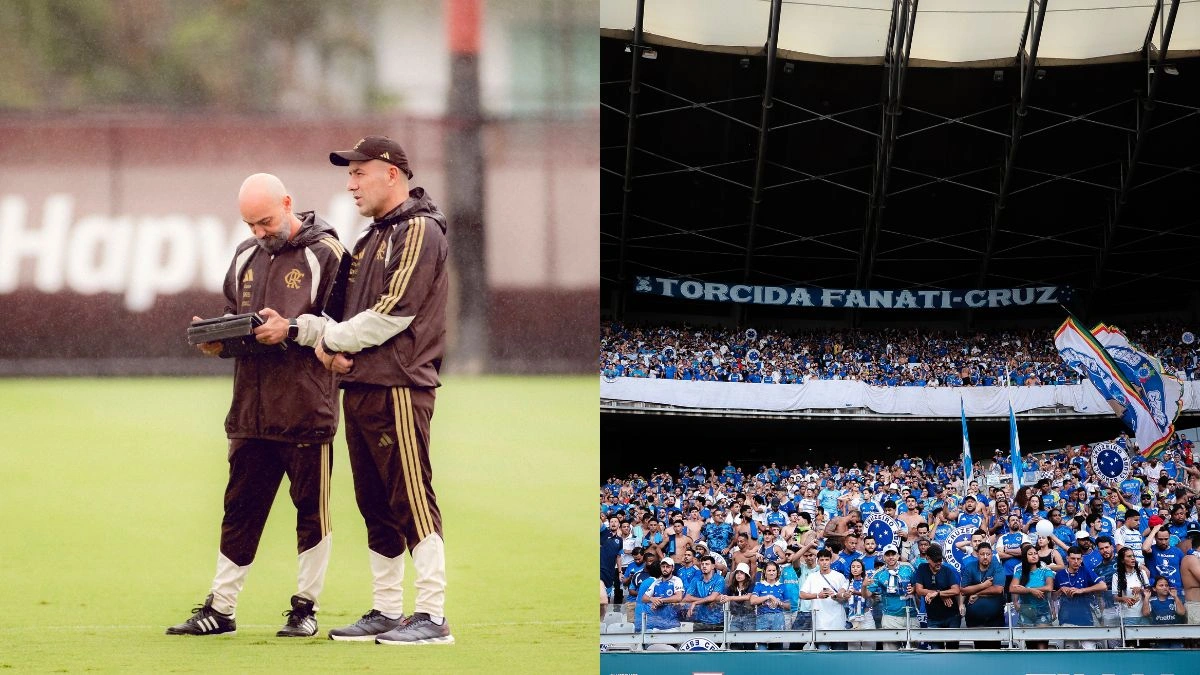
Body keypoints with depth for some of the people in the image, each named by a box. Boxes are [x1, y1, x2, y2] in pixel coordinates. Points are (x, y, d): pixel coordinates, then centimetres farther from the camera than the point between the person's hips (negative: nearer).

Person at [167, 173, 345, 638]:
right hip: (251, 409, 6)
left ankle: (306, 607, 12)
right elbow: (232, 318, 20)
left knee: (312, 509, 3)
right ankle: (220, 608, 12)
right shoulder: (246, 256, 15)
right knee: (240, 509, 8)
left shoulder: (324, 254, -5)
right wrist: (219, 339, -2)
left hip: (307, 408, -6)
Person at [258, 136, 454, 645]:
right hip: (359, 388, 9)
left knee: (412, 502, -11)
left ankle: (433, 617, -12)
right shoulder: (371, 239, 22)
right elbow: (350, 314, 19)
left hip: (398, 388, -9)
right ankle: (386, 611, 15)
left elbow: (392, 315, -16)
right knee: (375, 507, 11)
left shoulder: (419, 232, -7)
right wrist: (321, 339, -3)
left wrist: (325, 336, -8)